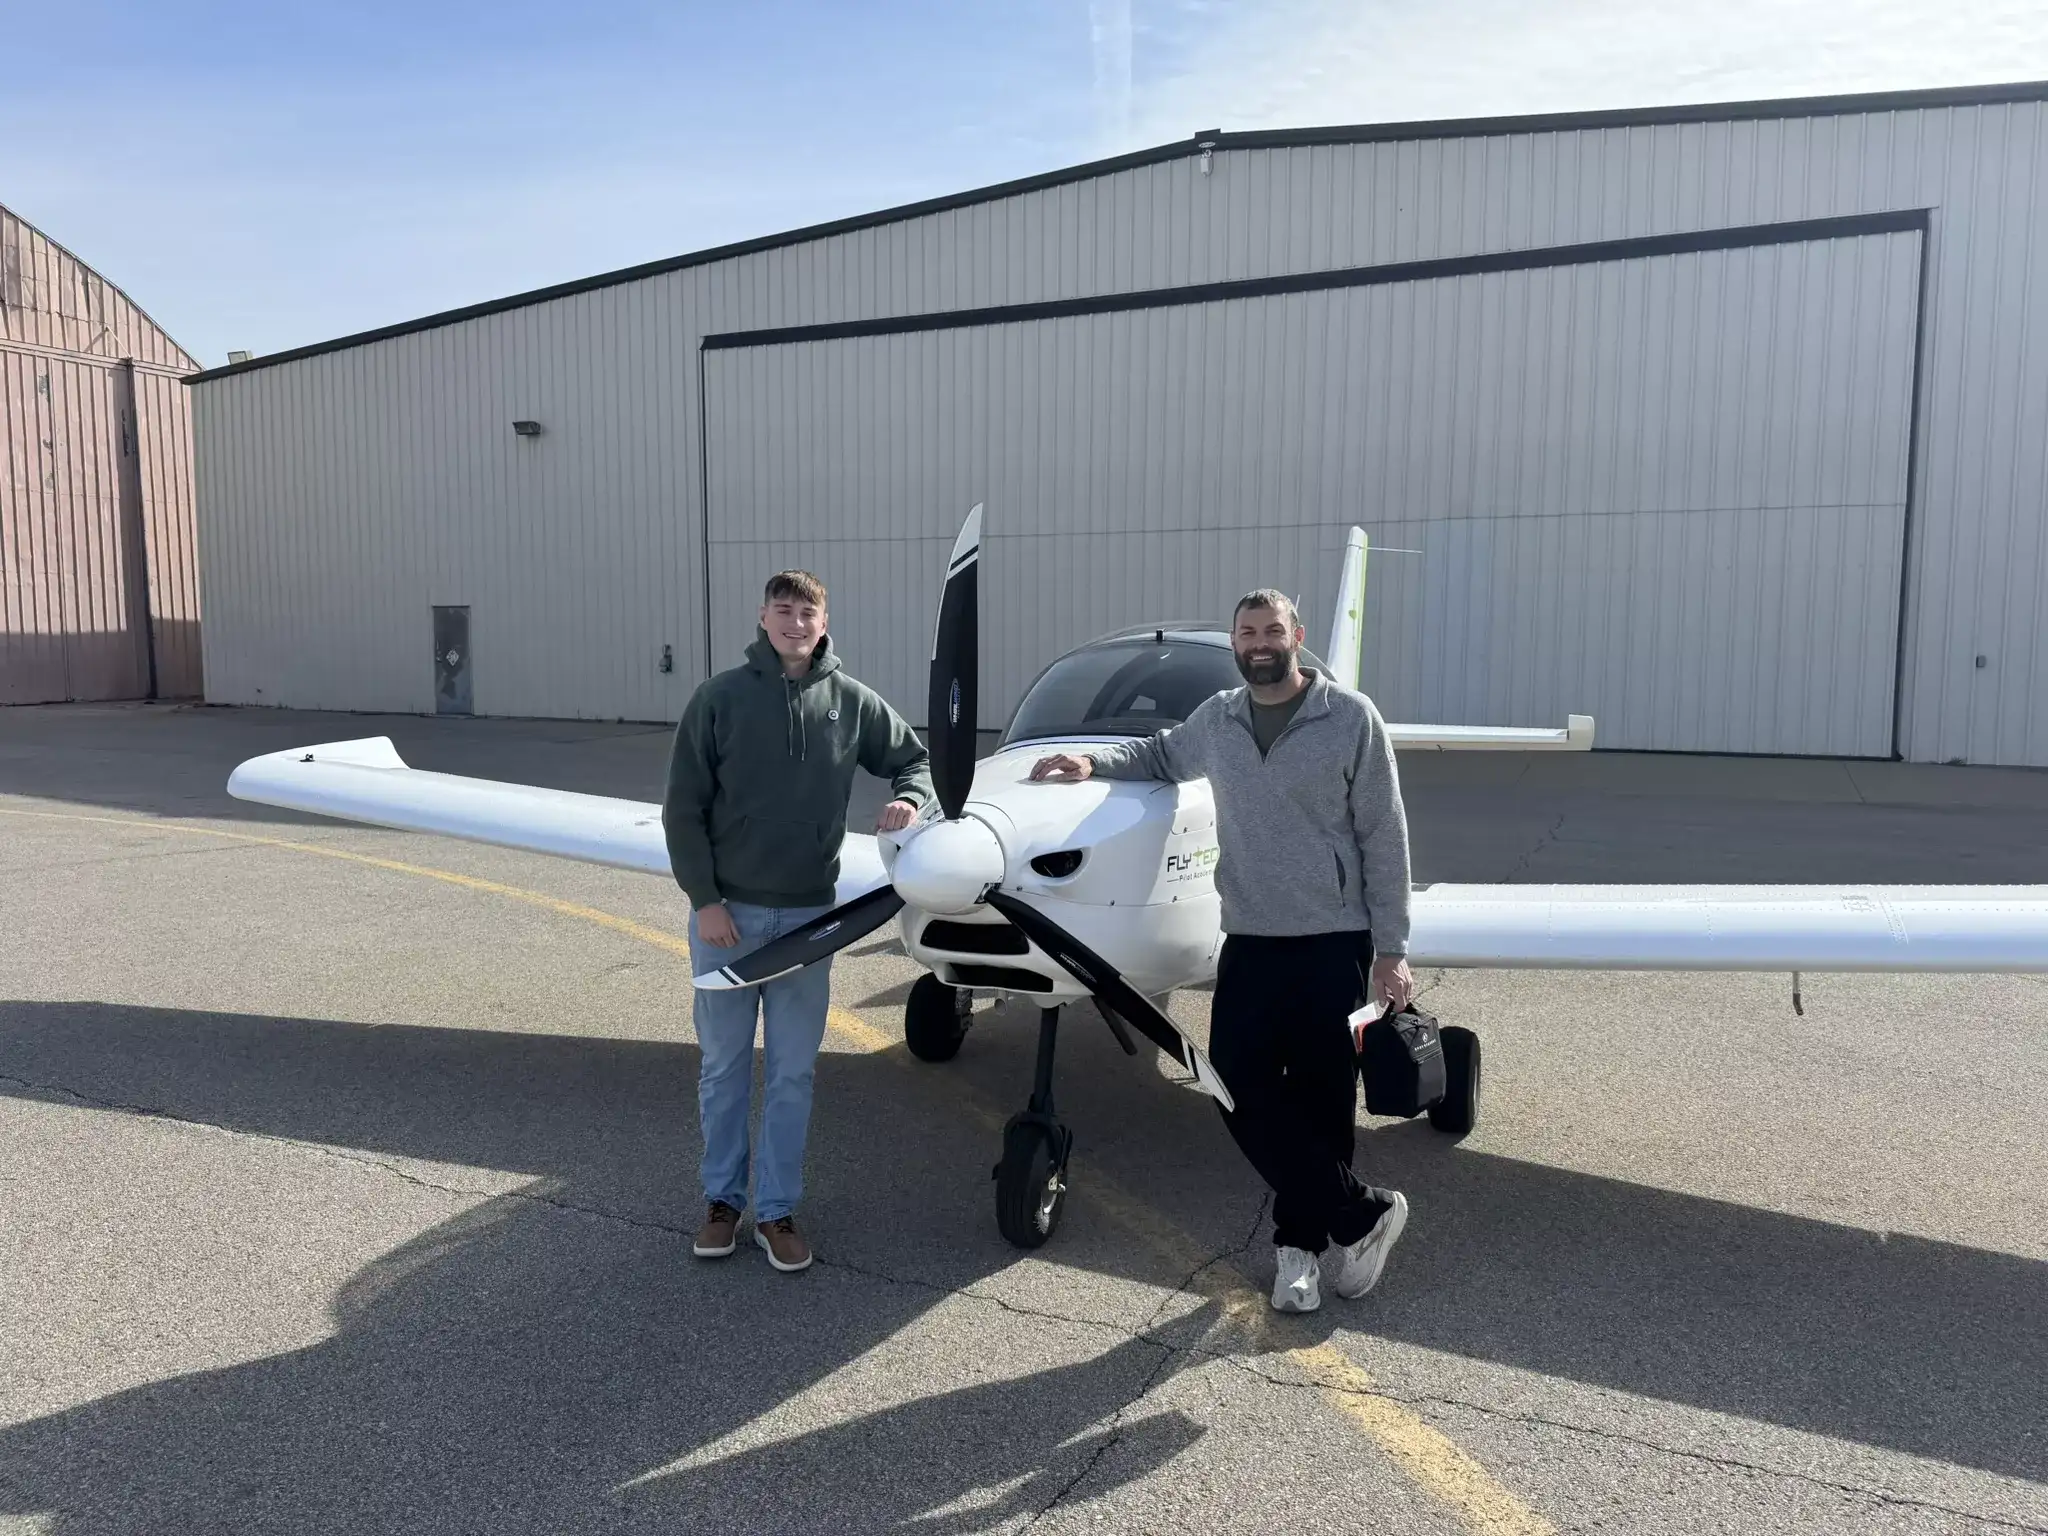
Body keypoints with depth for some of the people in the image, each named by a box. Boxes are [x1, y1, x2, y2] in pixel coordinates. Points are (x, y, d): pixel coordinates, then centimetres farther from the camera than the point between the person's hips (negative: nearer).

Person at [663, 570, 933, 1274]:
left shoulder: (852, 702, 1)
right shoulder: (720, 697, -5)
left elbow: (916, 758, 13)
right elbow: (683, 807, -4)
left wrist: (909, 797, -11)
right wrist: (704, 899, -10)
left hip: (808, 916, 1)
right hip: (725, 912, -1)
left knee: (792, 1072, 8)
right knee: (723, 1066, 11)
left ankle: (777, 1208, 21)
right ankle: (722, 1197, 27)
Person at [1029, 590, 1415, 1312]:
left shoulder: (1351, 717, -6)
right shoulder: (1216, 720, 7)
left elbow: (1383, 837, -4)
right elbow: (1161, 753, 29)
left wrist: (1390, 948, -6)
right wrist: (1092, 761, 10)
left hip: (1332, 941, -4)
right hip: (1249, 940, 4)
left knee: (1320, 1101, 3)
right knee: (1241, 1089, -3)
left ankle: (1300, 1239, 22)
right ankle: (1364, 1211, 11)